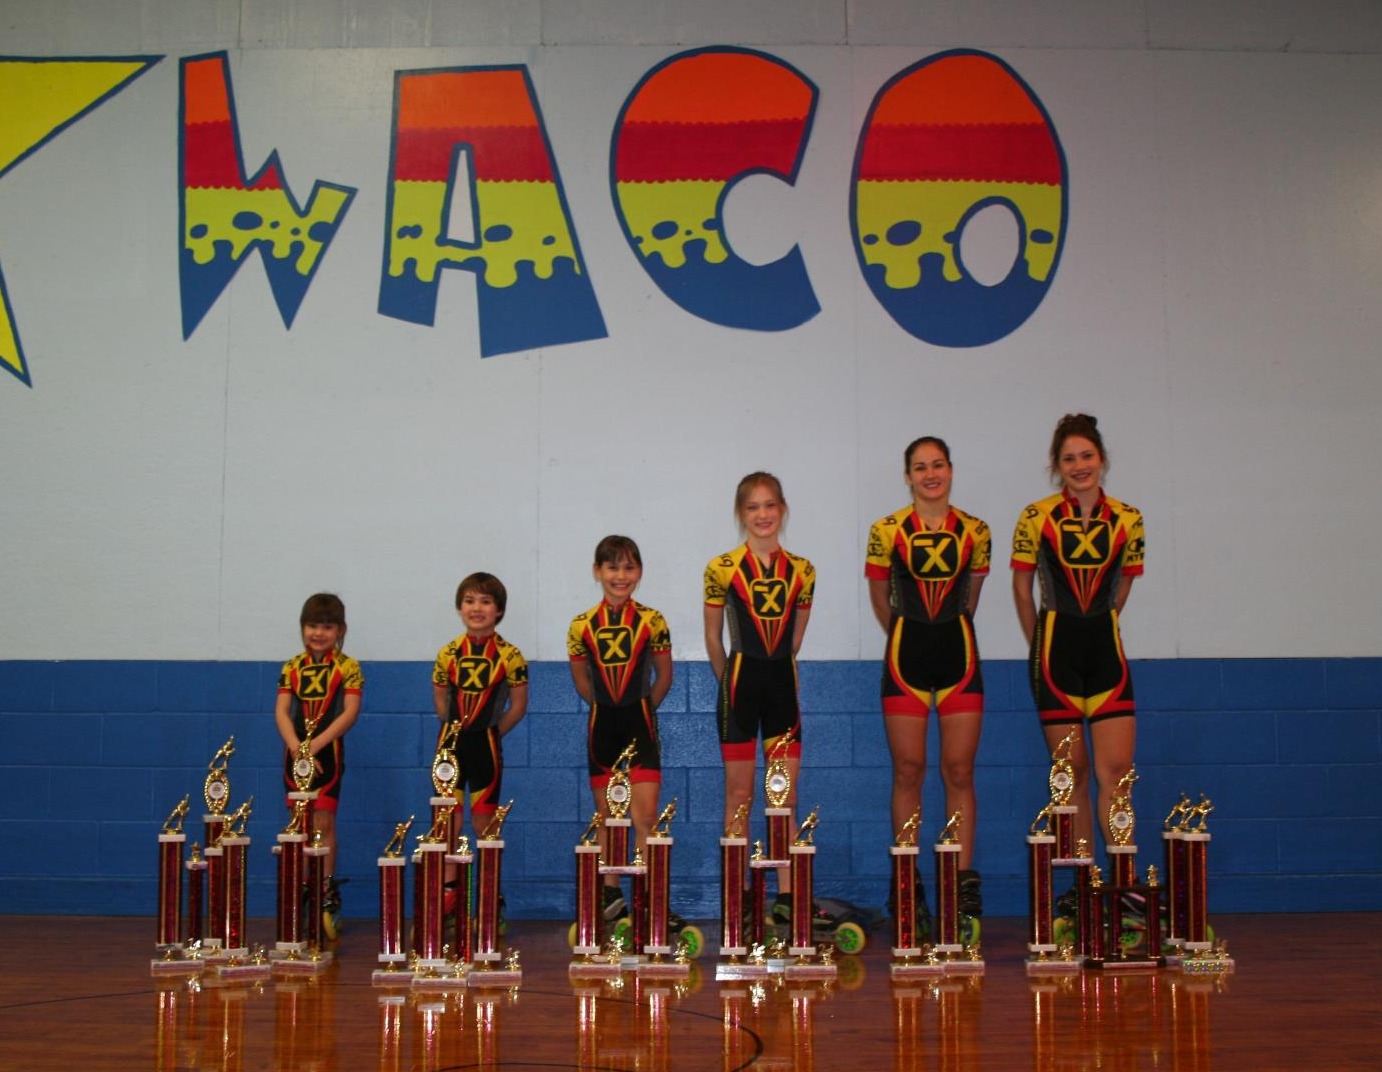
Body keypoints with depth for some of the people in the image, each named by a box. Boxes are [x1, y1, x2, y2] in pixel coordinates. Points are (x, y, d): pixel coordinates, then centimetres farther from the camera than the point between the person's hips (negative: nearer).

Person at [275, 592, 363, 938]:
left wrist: (315, 744, -18)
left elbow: (350, 712, -11)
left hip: (328, 753, -3)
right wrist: (297, 748, -17)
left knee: (323, 822, -5)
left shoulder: (347, 668, -3)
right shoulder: (292, 668, 7)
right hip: (295, 752, 4)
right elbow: (281, 711, -1)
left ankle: (327, 892, 4)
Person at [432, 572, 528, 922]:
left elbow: (519, 705, -1)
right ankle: (448, 889, 12)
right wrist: (458, 728, 7)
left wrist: (489, 732, -1)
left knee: (483, 822, 4)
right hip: (452, 743, 3)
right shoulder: (448, 654, 2)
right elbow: (440, 701, 12)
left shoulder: (509, 656, -6)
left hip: (486, 744, -2)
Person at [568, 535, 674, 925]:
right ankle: (611, 894, 20)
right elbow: (581, 679, 11)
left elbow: (664, 676, 5)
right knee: (606, 816, 10)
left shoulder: (652, 622, -5)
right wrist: (607, 706, 11)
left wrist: (640, 708, 10)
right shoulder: (582, 626, -1)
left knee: (645, 816, -8)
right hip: (602, 723, 2)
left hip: (640, 721, -2)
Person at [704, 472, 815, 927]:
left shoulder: (801, 571, 4)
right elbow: (713, 637, 5)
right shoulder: (722, 568, -4)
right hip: (741, 680, -3)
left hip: (783, 683, 3)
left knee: (786, 793, 4)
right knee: (740, 792, 3)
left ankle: (786, 895, 10)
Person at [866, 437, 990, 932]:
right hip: (906, 654, -1)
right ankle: (908, 887, 8)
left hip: (958, 653, 1)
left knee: (959, 770, 1)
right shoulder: (886, 531, -3)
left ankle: (965, 883, 7)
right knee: (908, 771, 1)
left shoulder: (975, 532, 2)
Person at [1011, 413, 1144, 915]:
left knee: (1116, 766, -7)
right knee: (1074, 770, 3)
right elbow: (1022, 585, 6)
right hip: (1056, 647, -2)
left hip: (1106, 647, 2)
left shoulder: (1127, 520, 2)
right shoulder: (1036, 517, -4)